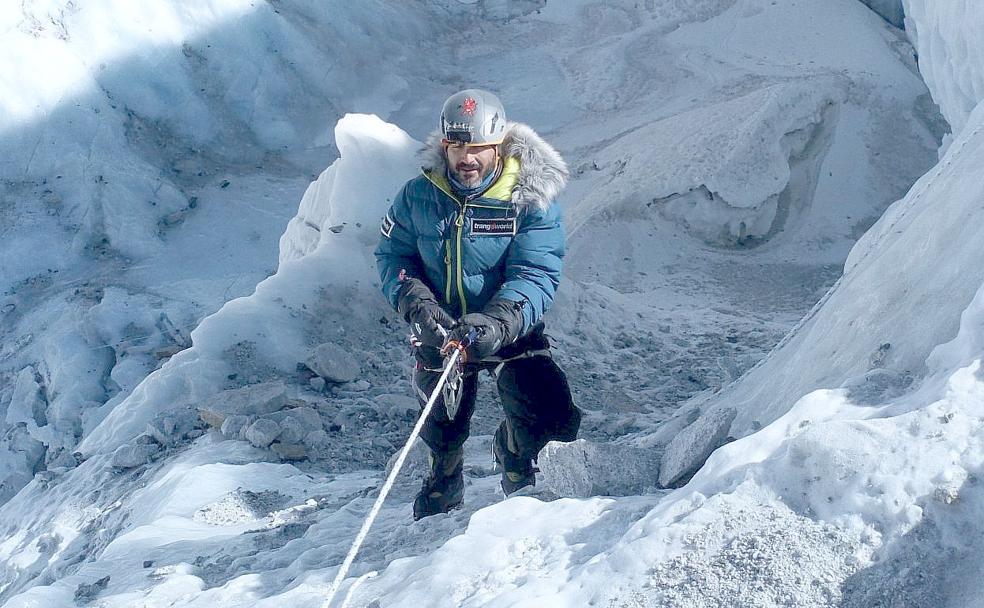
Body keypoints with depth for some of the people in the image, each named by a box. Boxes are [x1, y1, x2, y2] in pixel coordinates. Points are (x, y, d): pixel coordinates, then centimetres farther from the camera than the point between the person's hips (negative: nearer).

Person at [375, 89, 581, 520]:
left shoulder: (533, 199, -17)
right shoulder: (418, 196, -9)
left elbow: (536, 276, -23)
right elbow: (393, 256, -4)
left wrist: (497, 324, -42)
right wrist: (417, 305, -24)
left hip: (511, 333, -2)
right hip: (439, 333, 2)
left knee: (552, 418, -19)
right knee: (442, 438, 17)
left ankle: (512, 454, 21)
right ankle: (442, 490, 56)